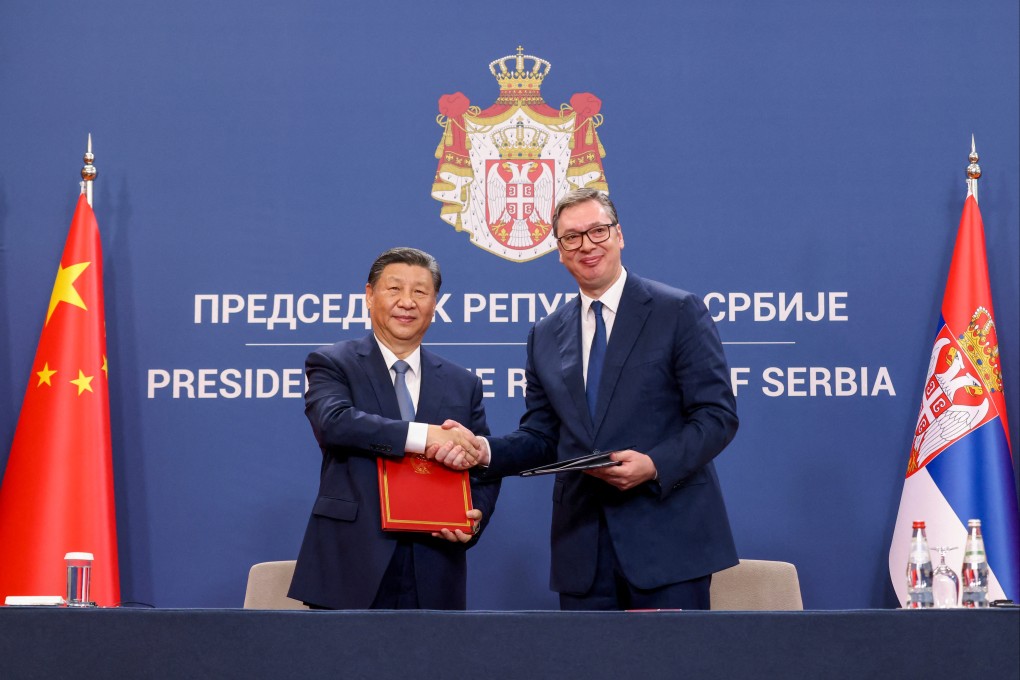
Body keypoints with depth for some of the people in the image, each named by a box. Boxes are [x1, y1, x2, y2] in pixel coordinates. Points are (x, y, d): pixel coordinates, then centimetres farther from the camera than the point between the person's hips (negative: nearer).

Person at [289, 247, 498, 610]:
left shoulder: (463, 385, 15)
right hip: (350, 571, -3)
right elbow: (333, 421, -16)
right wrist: (425, 436, -24)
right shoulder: (331, 363, 4)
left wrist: (475, 515, -6)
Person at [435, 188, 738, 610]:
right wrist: (485, 451, -4)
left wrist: (655, 464, -20)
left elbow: (718, 415, -5)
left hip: (667, 542, -4)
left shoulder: (678, 313, 0)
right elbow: (542, 438, 16)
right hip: (583, 553, 4)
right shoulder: (547, 336, 16)